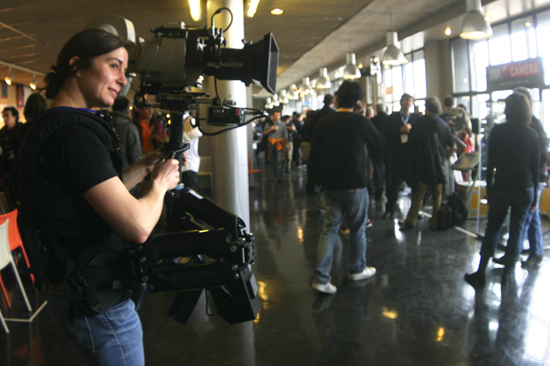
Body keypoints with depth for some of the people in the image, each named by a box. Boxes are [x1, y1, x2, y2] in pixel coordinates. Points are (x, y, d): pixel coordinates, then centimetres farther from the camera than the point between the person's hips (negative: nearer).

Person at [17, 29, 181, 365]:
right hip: (97, 300, -10)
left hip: (73, 285, 10)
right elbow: (138, 226, -29)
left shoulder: (51, 127, 7)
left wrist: (143, 168, 9)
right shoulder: (74, 133, -25)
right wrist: (160, 183, -11)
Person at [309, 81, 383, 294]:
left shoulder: (324, 122, 0)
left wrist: (319, 180, 13)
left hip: (330, 185, 3)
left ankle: (321, 278, -2)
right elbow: (379, 144, 8)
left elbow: (314, 153, 3)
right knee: (357, 229, 14)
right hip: (355, 184, -3)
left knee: (329, 230, 5)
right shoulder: (361, 122, -9)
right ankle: (358, 270, 30)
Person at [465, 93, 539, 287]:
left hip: (501, 188, -2)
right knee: (517, 231, 9)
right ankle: (508, 273, 15)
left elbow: (491, 163, -5)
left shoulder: (497, 131, -7)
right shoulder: (532, 134, 1)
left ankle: (480, 273, 9)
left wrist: (489, 189, 4)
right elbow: (536, 167, 4)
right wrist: (534, 194, 11)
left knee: (492, 229, 8)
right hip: (525, 190, 2)